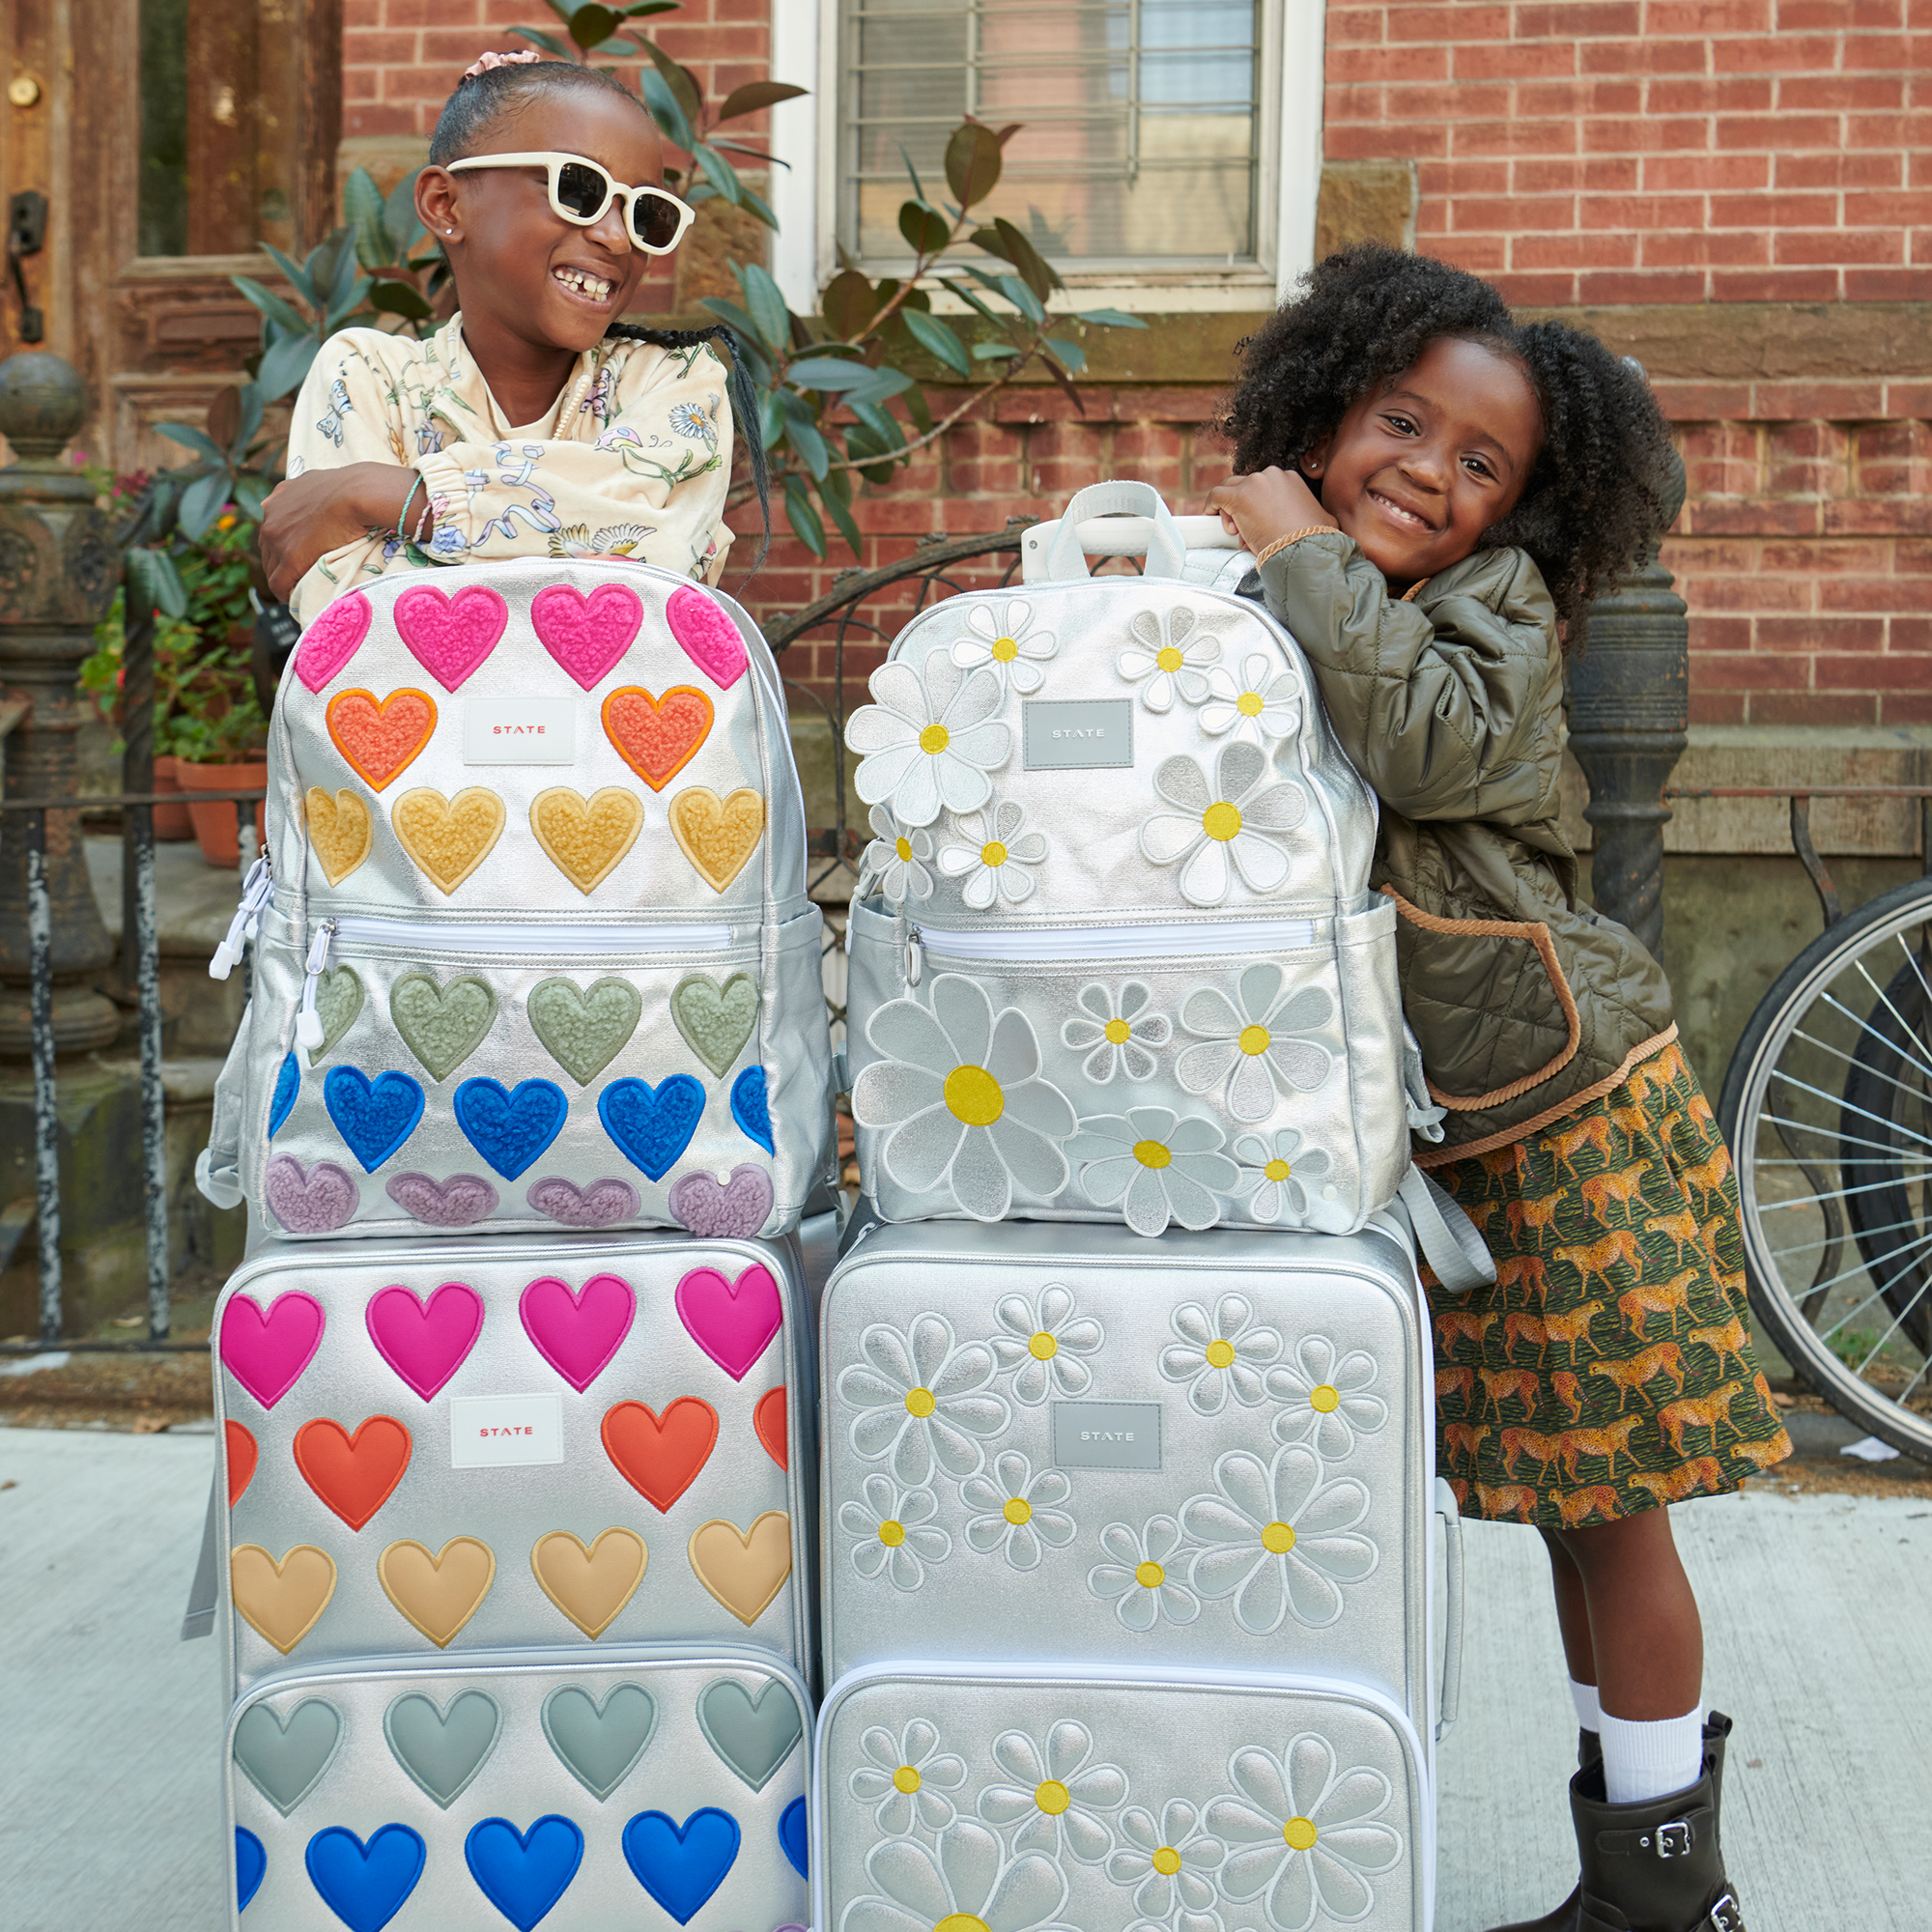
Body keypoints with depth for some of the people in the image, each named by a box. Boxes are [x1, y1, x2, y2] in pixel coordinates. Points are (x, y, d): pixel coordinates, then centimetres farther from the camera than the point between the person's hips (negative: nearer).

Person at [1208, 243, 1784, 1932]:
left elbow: (1435, 745, -31)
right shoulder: (1289, 609, 9)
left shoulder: (1499, 601, -10)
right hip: (1440, 1131, 7)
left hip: (1575, 1111, -7)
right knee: (1559, 1503, 15)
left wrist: (1304, 559, -22)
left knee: (1607, 1507, 1)